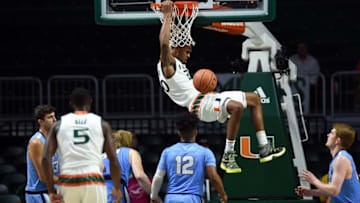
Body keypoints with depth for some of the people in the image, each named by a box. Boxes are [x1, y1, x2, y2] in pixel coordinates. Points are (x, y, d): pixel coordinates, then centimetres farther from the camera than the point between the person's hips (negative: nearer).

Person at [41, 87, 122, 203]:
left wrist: (51, 191, 4)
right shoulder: (102, 124, 9)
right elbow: (113, 160, 4)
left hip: (67, 182, 2)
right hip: (94, 182, -2)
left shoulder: (58, 125, 11)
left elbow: (45, 158, 1)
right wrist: (117, 188, 18)